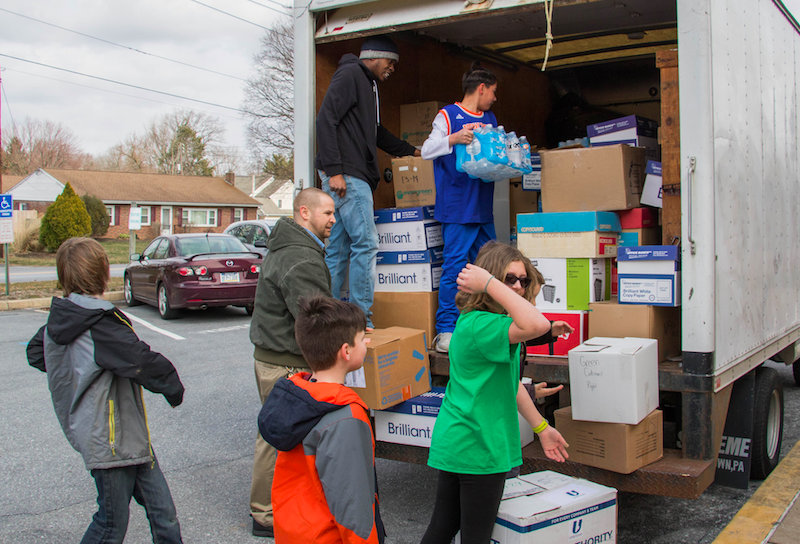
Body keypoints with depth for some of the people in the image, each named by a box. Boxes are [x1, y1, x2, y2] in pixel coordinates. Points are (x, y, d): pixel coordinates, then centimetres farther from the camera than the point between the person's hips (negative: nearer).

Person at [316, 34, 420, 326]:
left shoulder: (368, 84, 26)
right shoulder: (350, 74, -4)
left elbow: (375, 133, 36)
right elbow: (326, 119, -14)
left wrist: (412, 151, 37)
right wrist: (333, 170, -20)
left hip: (356, 177, 10)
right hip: (346, 176, -10)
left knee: (338, 250, 7)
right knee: (366, 243, -12)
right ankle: (361, 321, -10)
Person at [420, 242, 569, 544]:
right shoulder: (479, 325, -22)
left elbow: (509, 383, 17)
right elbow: (538, 325, -41)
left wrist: (541, 428, 22)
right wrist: (490, 283, -31)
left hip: (453, 443, 10)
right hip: (477, 448, -10)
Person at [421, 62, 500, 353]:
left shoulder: (490, 118, 20)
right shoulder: (448, 115, -1)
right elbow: (426, 150, -8)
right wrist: (454, 139, -22)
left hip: (483, 206, 8)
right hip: (457, 206, -7)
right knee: (455, 265, -9)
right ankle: (445, 332, -5)